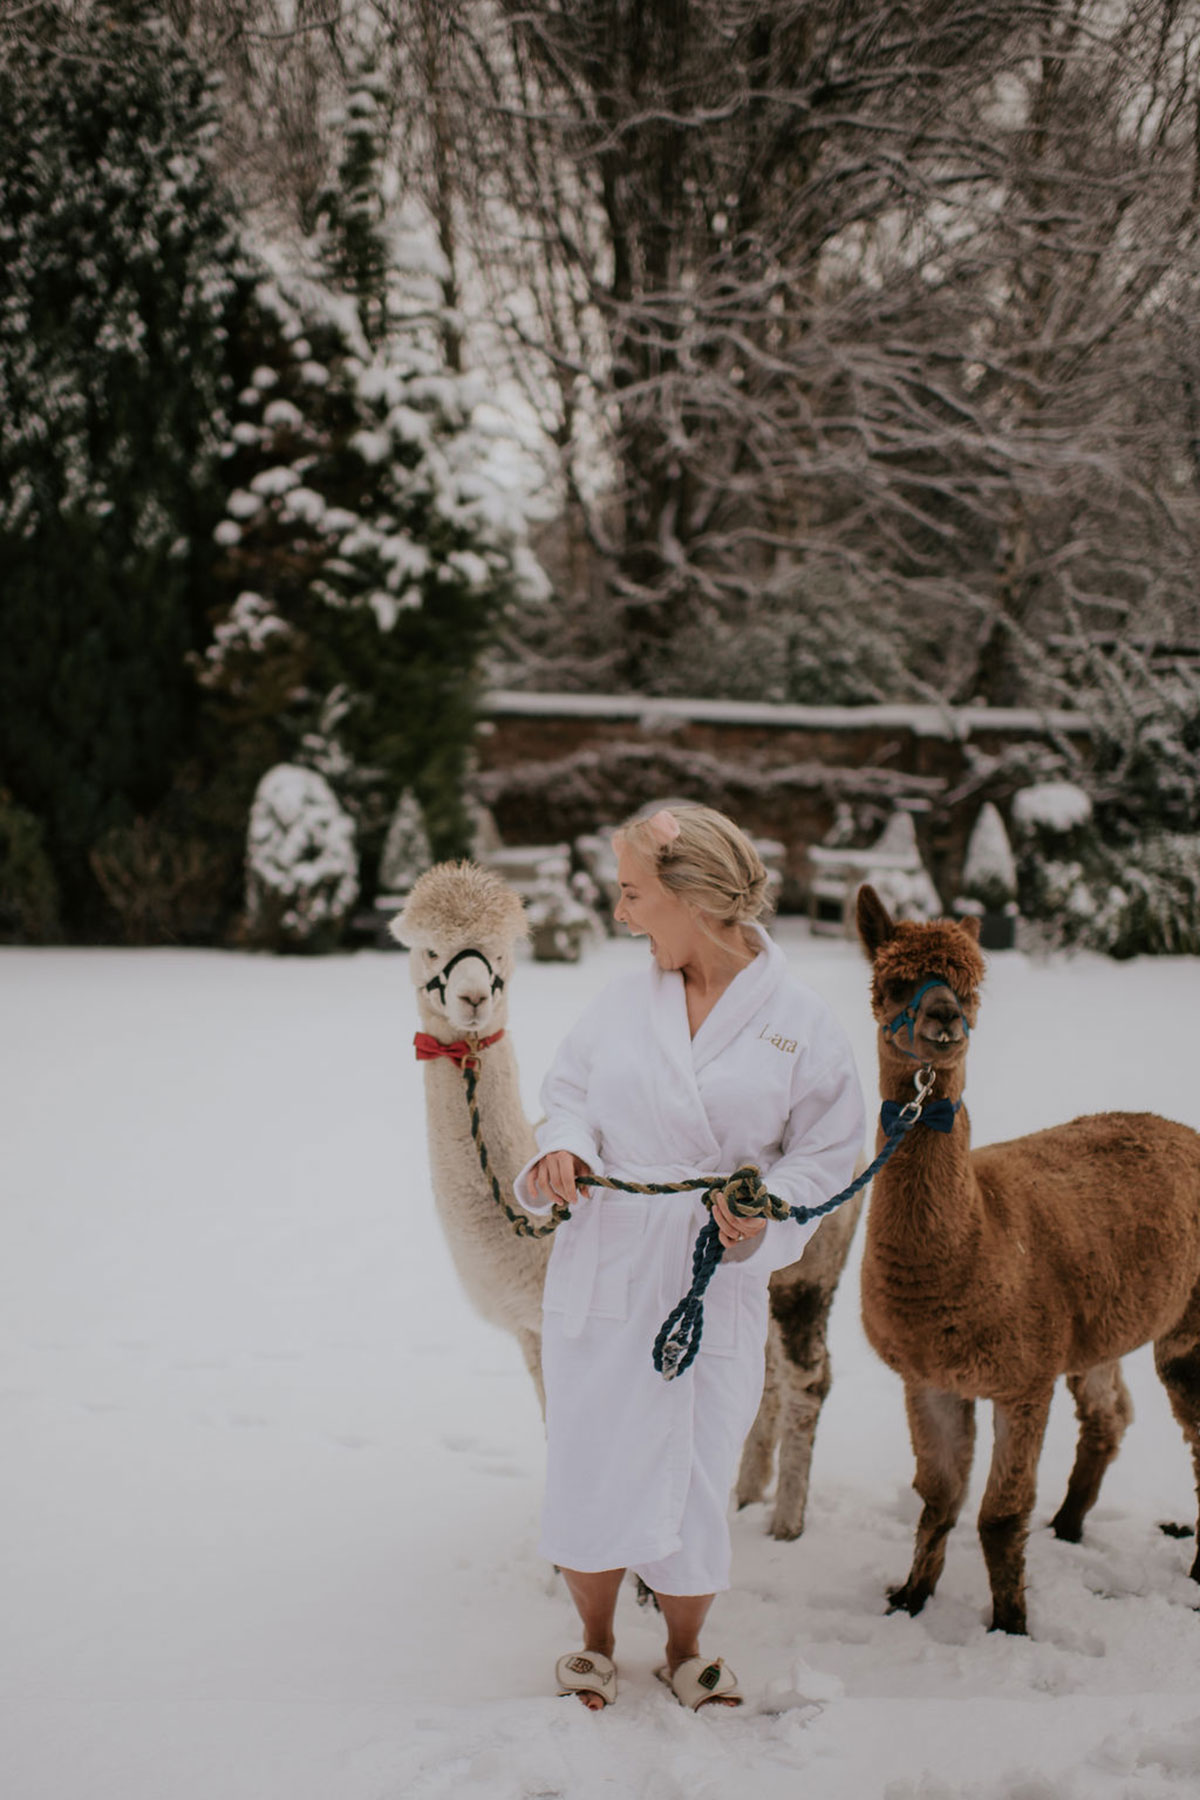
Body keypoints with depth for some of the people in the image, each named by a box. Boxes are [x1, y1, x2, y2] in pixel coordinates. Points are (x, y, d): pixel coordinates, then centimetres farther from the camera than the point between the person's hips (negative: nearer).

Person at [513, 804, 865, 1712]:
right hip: (601, 1272, 2)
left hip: (717, 1286, -2)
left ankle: (685, 1650, 33)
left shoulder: (801, 1020, -7)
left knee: (697, 1473, 7)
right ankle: (595, 1644, 31)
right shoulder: (624, 1000, 2)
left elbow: (827, 1151, -1)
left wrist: (764, 1214, -17)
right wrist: (560, 1149, -8)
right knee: (588, 1462, 7)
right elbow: (572, 1091, 13)